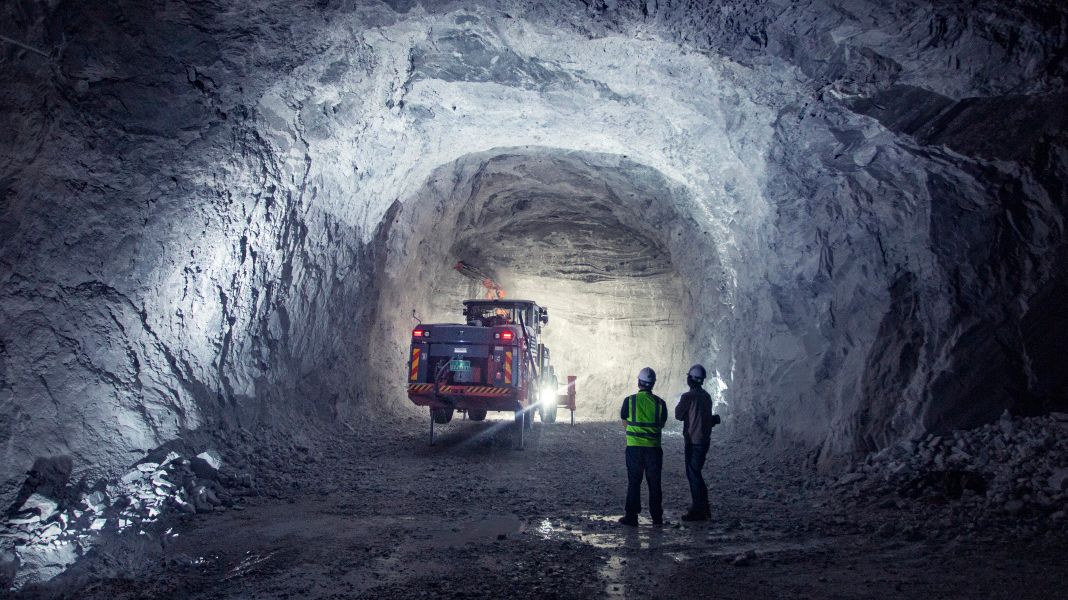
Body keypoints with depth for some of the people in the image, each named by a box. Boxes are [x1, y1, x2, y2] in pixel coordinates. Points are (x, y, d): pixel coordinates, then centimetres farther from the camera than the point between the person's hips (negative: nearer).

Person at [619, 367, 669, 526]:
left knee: (634, 483, 6)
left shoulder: (630, 400, -6)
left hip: (634, 447, -1)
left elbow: (624, 421, 6)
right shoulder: (660, 402, -2)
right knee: (654, 483, 11)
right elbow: (662, 423, 8)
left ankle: (631, 517, 8)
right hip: (654, 448, 1)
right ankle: (657, 517, 17)